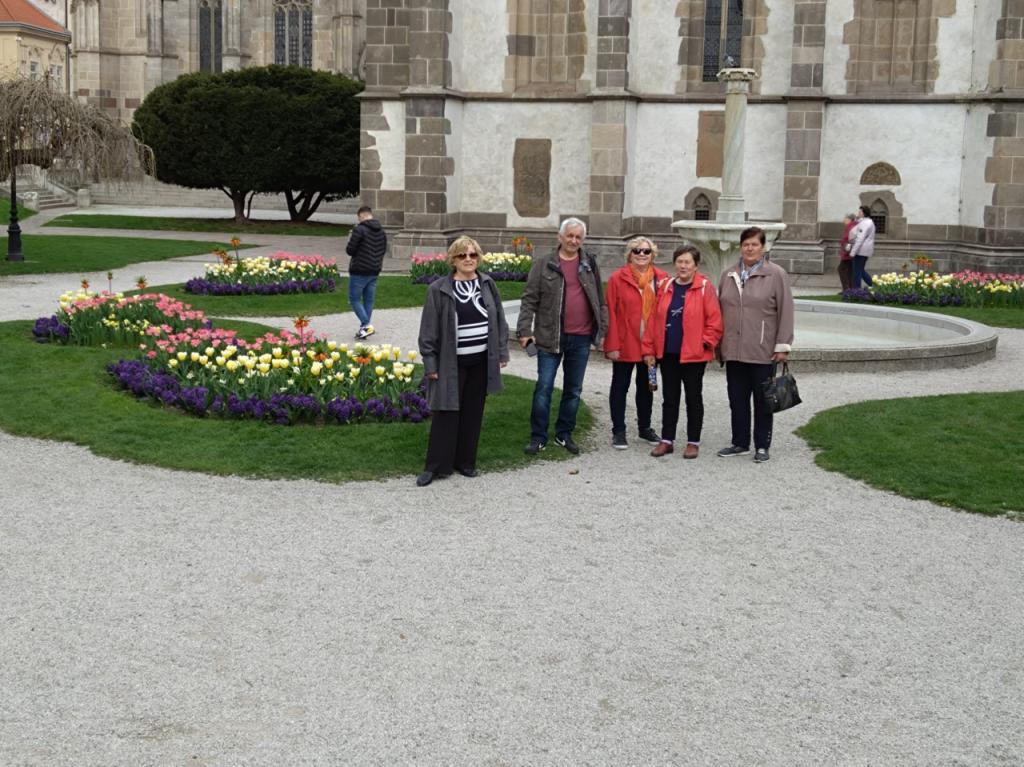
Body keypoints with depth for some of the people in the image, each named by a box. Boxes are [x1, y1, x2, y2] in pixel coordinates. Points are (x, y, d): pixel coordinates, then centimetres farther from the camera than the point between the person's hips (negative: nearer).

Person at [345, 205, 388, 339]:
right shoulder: (382, 231, 8)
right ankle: (364, 328, 15)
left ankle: (366, 325, -11)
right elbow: (384, 250, 16)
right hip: (374, 272, 7)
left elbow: (349, 250, -15)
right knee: (369, 300, 11)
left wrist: (351, 240, 5)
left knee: (354, 299, 3)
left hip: (359, 271, -7)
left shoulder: (360, 229, -16)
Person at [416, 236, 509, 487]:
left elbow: (499, 320, 11)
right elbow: (429, 329, -5)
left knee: (473, 413, 10)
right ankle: (435, 466, 8)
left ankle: (466, 461, 23)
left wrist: (502, 352, 7)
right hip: (452, 362, -4)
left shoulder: (487, 285, 5)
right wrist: (430, 363, -8)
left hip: (481, 361, 4)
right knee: (446, 412, -1)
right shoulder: (439, 289, -7)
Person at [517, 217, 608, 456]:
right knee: (544, 387, -1)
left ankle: (564, 434, 25)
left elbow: (600, 300, 11)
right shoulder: (543, 264, -2)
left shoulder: (590, 264, 7)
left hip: (581, 338, 3)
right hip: (550, 337, -3)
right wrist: (525, 330, -11)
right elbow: (529, 299, -3)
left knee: (573, 390, 12)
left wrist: (603, 328, 5)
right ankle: (538, 437, 8)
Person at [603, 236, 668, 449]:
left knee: (646, 387, 16)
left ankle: (645, 427, 29)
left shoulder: (661, 279, 1)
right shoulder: (618, 278, -6)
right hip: (625, 344, -3)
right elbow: (610, 313, -8)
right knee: (620, 386, 6)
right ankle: (618, 431, 14)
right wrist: (612, 344, -12)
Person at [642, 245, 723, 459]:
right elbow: (654, 319, 7)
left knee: (693, 398, 6)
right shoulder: (665, 287, 7)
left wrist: (706, 343, -12)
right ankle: (667, 440, 19)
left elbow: (714, 319, -7)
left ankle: (693, 442, 15)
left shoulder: (705, 287, -5)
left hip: (693, 354, -4)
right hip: (667, 353, 4)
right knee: (669, 398, 11)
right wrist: (649, 349, 4)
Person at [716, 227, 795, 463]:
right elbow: (720, 310, 15)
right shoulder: (728, 275, 11)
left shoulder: (776, 274, -3)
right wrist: (718, 343, 12)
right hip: (733, 350, 4)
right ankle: (740, 443, 20)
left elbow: (785, 312, -6)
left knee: (762, 400, 5)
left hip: (763, 351, -4)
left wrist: (782, 346, -10)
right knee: (737, 399, 10)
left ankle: (762, 446, 14)